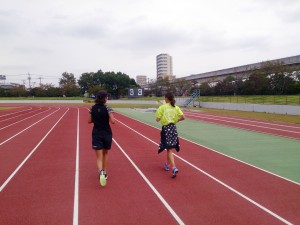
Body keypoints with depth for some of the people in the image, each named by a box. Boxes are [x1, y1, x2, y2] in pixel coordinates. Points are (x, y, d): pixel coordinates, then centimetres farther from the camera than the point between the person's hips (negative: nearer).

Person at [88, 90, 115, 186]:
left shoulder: (93, 108, 1)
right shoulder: (107, 108, -11)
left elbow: (90, 121, 9)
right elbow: (113, 121, -17)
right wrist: (107, 118, 3)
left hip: (96, 134, 1)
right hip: (106, 134, -1)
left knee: (99, 157, 1)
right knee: (105, 153, 22)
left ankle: (101, 172, -25)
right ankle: (104, 172, 30)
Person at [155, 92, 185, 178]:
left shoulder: (162, 107, -7)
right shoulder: (176, 107, 4)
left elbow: (158, 119, -10)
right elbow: (183, 117, -3)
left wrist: (159, 117, 12)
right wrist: (176, 120, 13)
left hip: (166, 128, -4)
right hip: (173, 128, 4)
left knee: (169, 149, -4)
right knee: (170, 148, 19)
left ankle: (174, 168, -16)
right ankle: (168, 164, 36)